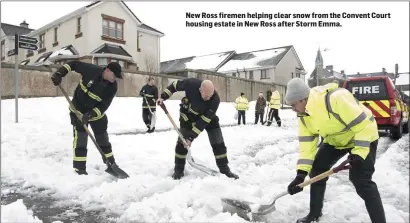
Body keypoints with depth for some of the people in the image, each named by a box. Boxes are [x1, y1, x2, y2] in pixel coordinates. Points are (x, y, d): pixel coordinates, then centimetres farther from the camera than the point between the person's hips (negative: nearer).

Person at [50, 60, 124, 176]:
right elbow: (74, 64, -10)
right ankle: (80, 168, 3)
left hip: (97, 112, 2)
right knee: (80, 138, -7)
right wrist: (59, 73, -20)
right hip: (78, 110, -2)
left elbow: (103, 106, -20)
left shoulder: (112, 87, -20)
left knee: (103, 138, 9)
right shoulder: (91, 69, -25)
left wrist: (90, 115, -32)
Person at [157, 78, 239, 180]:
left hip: (208, 116, 0)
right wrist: (163, 96, -15)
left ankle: (224, 169, 10)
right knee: (182, 142, -5)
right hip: (188, 114, 0)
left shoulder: (215, 100, -36)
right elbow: (175, 85, -12)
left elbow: (204, 121, -32)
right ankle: (178, 169, 11)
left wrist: (191, 137, -32)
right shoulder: (191, 83, -35)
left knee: (218, 143, -4)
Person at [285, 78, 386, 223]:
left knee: (361, 181, -18)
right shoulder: (303, 115, -13)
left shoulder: (335, 98, -38)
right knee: (316, 170, 4)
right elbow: (307, 143, -11)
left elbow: (364, 124, -31)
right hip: (335, 140, 7)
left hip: (364, 138, -7)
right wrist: (301, 172, -18)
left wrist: (359, 153, -31)